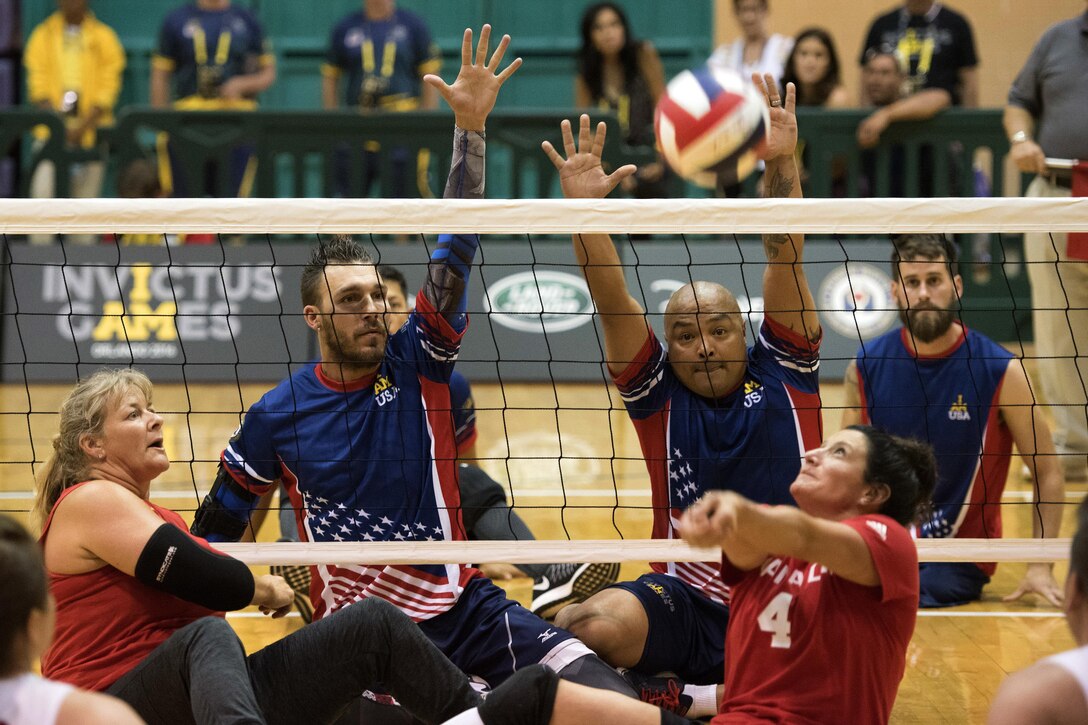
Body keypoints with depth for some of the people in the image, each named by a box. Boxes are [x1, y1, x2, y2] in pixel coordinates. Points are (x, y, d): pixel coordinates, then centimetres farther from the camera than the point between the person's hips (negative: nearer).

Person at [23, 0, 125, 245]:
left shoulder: (104, 37, 6)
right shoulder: (43, 36, 9)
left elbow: (107, 89, 0)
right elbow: (38, 86, 3)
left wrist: (83, 128, -11)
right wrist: (58, 123, -11)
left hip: (91, 130, 0)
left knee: (86, 195, -2)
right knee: (43, 192, -14)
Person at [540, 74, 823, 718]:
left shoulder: (781, 373, 9)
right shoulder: (659, 392, 9)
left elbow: (786, 258, 0)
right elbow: (611, 299, -2)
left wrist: (781, 164, -12)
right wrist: (582, 207, -16)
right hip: (685, 602, -1)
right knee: (590, 626, -33)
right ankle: (689, 697, -9)